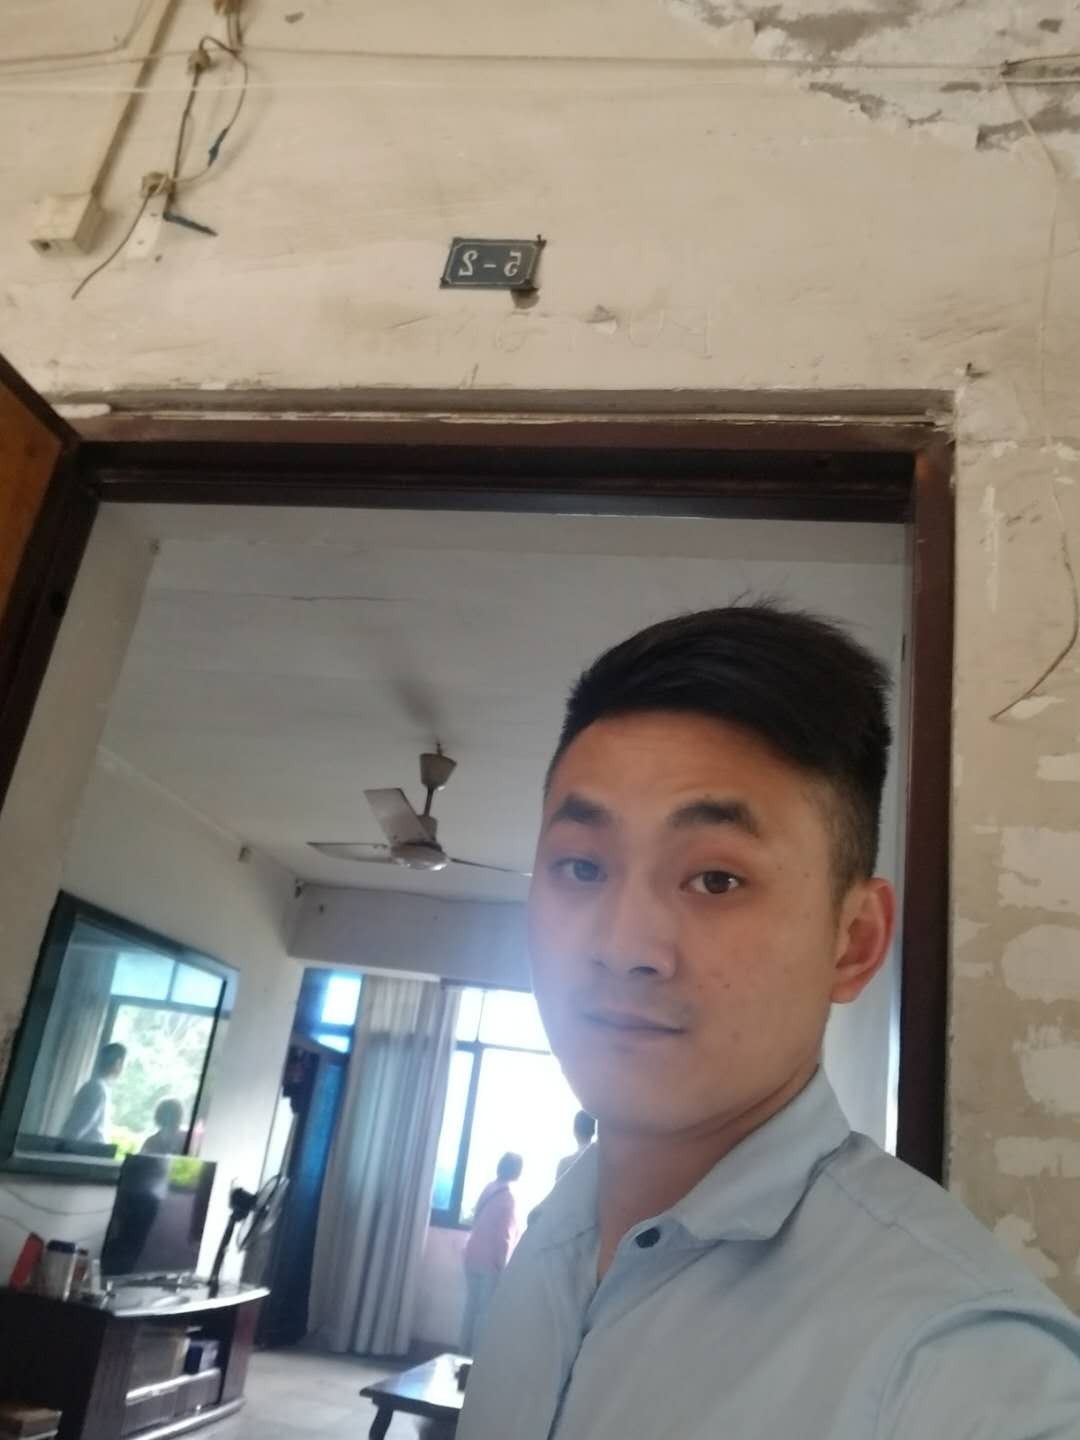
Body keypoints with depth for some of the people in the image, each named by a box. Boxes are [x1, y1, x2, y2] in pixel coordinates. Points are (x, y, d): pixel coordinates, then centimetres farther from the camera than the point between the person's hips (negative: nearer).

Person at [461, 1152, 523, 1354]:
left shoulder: (488, 1188, 7)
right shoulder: (508, 1197, -15)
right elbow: (504, 1236, -16)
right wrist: (503, 1265, -9)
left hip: (472, 1256, 7)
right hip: (491, 1261, -7)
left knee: (472, 1308, 13)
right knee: (486, 1312, 1)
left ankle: (465, 1353, 18)